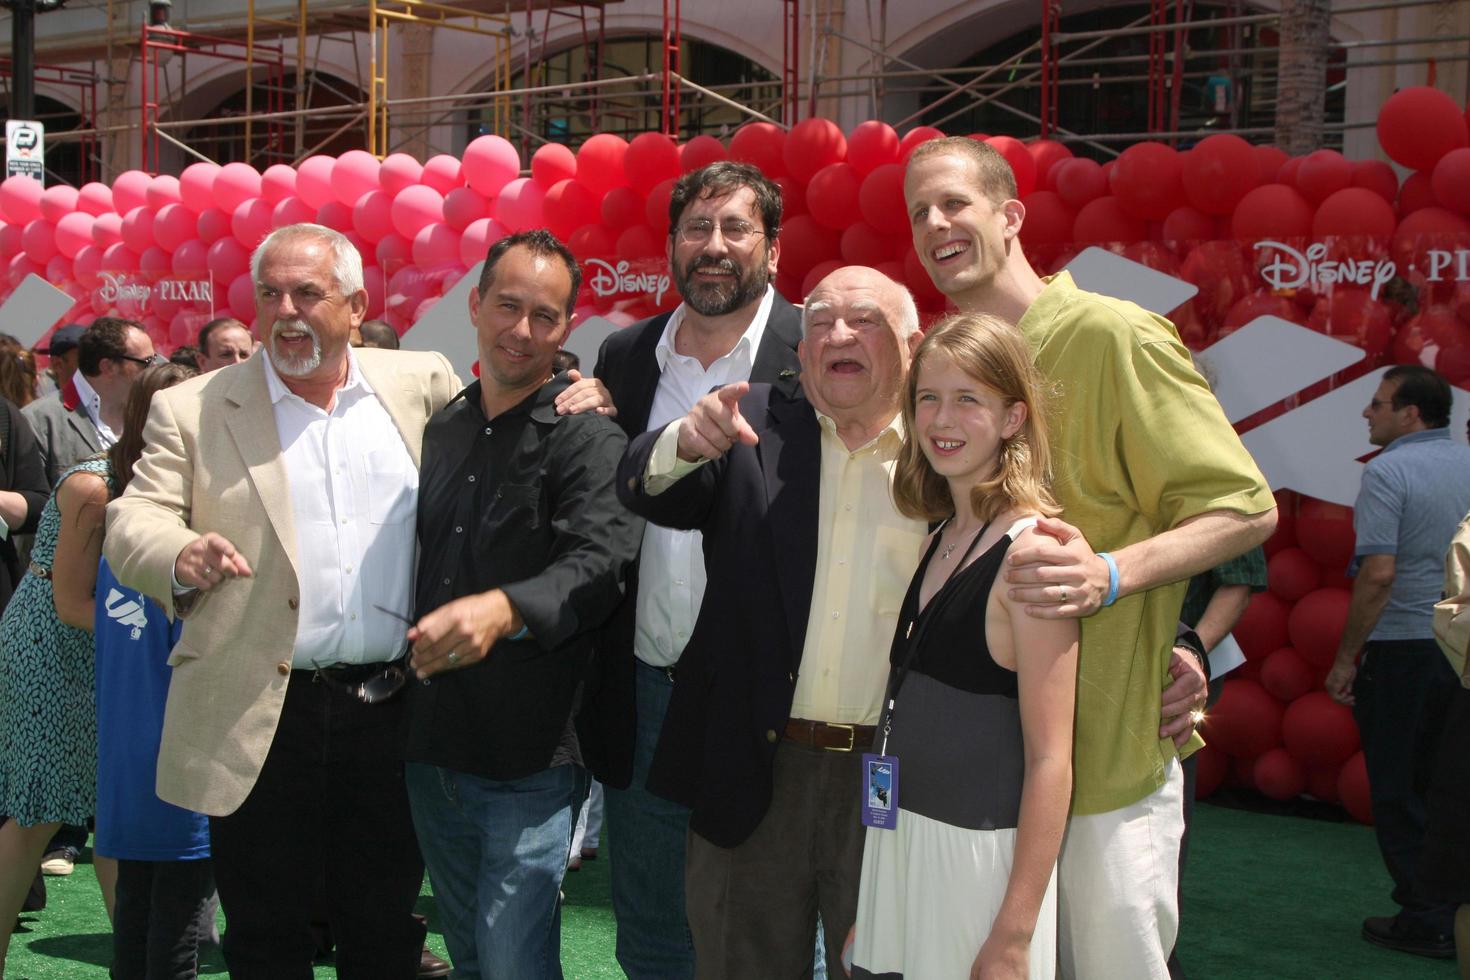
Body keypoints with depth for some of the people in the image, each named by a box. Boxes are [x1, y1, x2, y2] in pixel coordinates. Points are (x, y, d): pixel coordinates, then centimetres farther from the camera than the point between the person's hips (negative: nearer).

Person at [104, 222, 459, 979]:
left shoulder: (421, 385, 8)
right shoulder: (192, 411, 4)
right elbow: (131, 524, -3)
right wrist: (181, 556, -25)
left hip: (393, 711, 1)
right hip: (259, 722, -1)